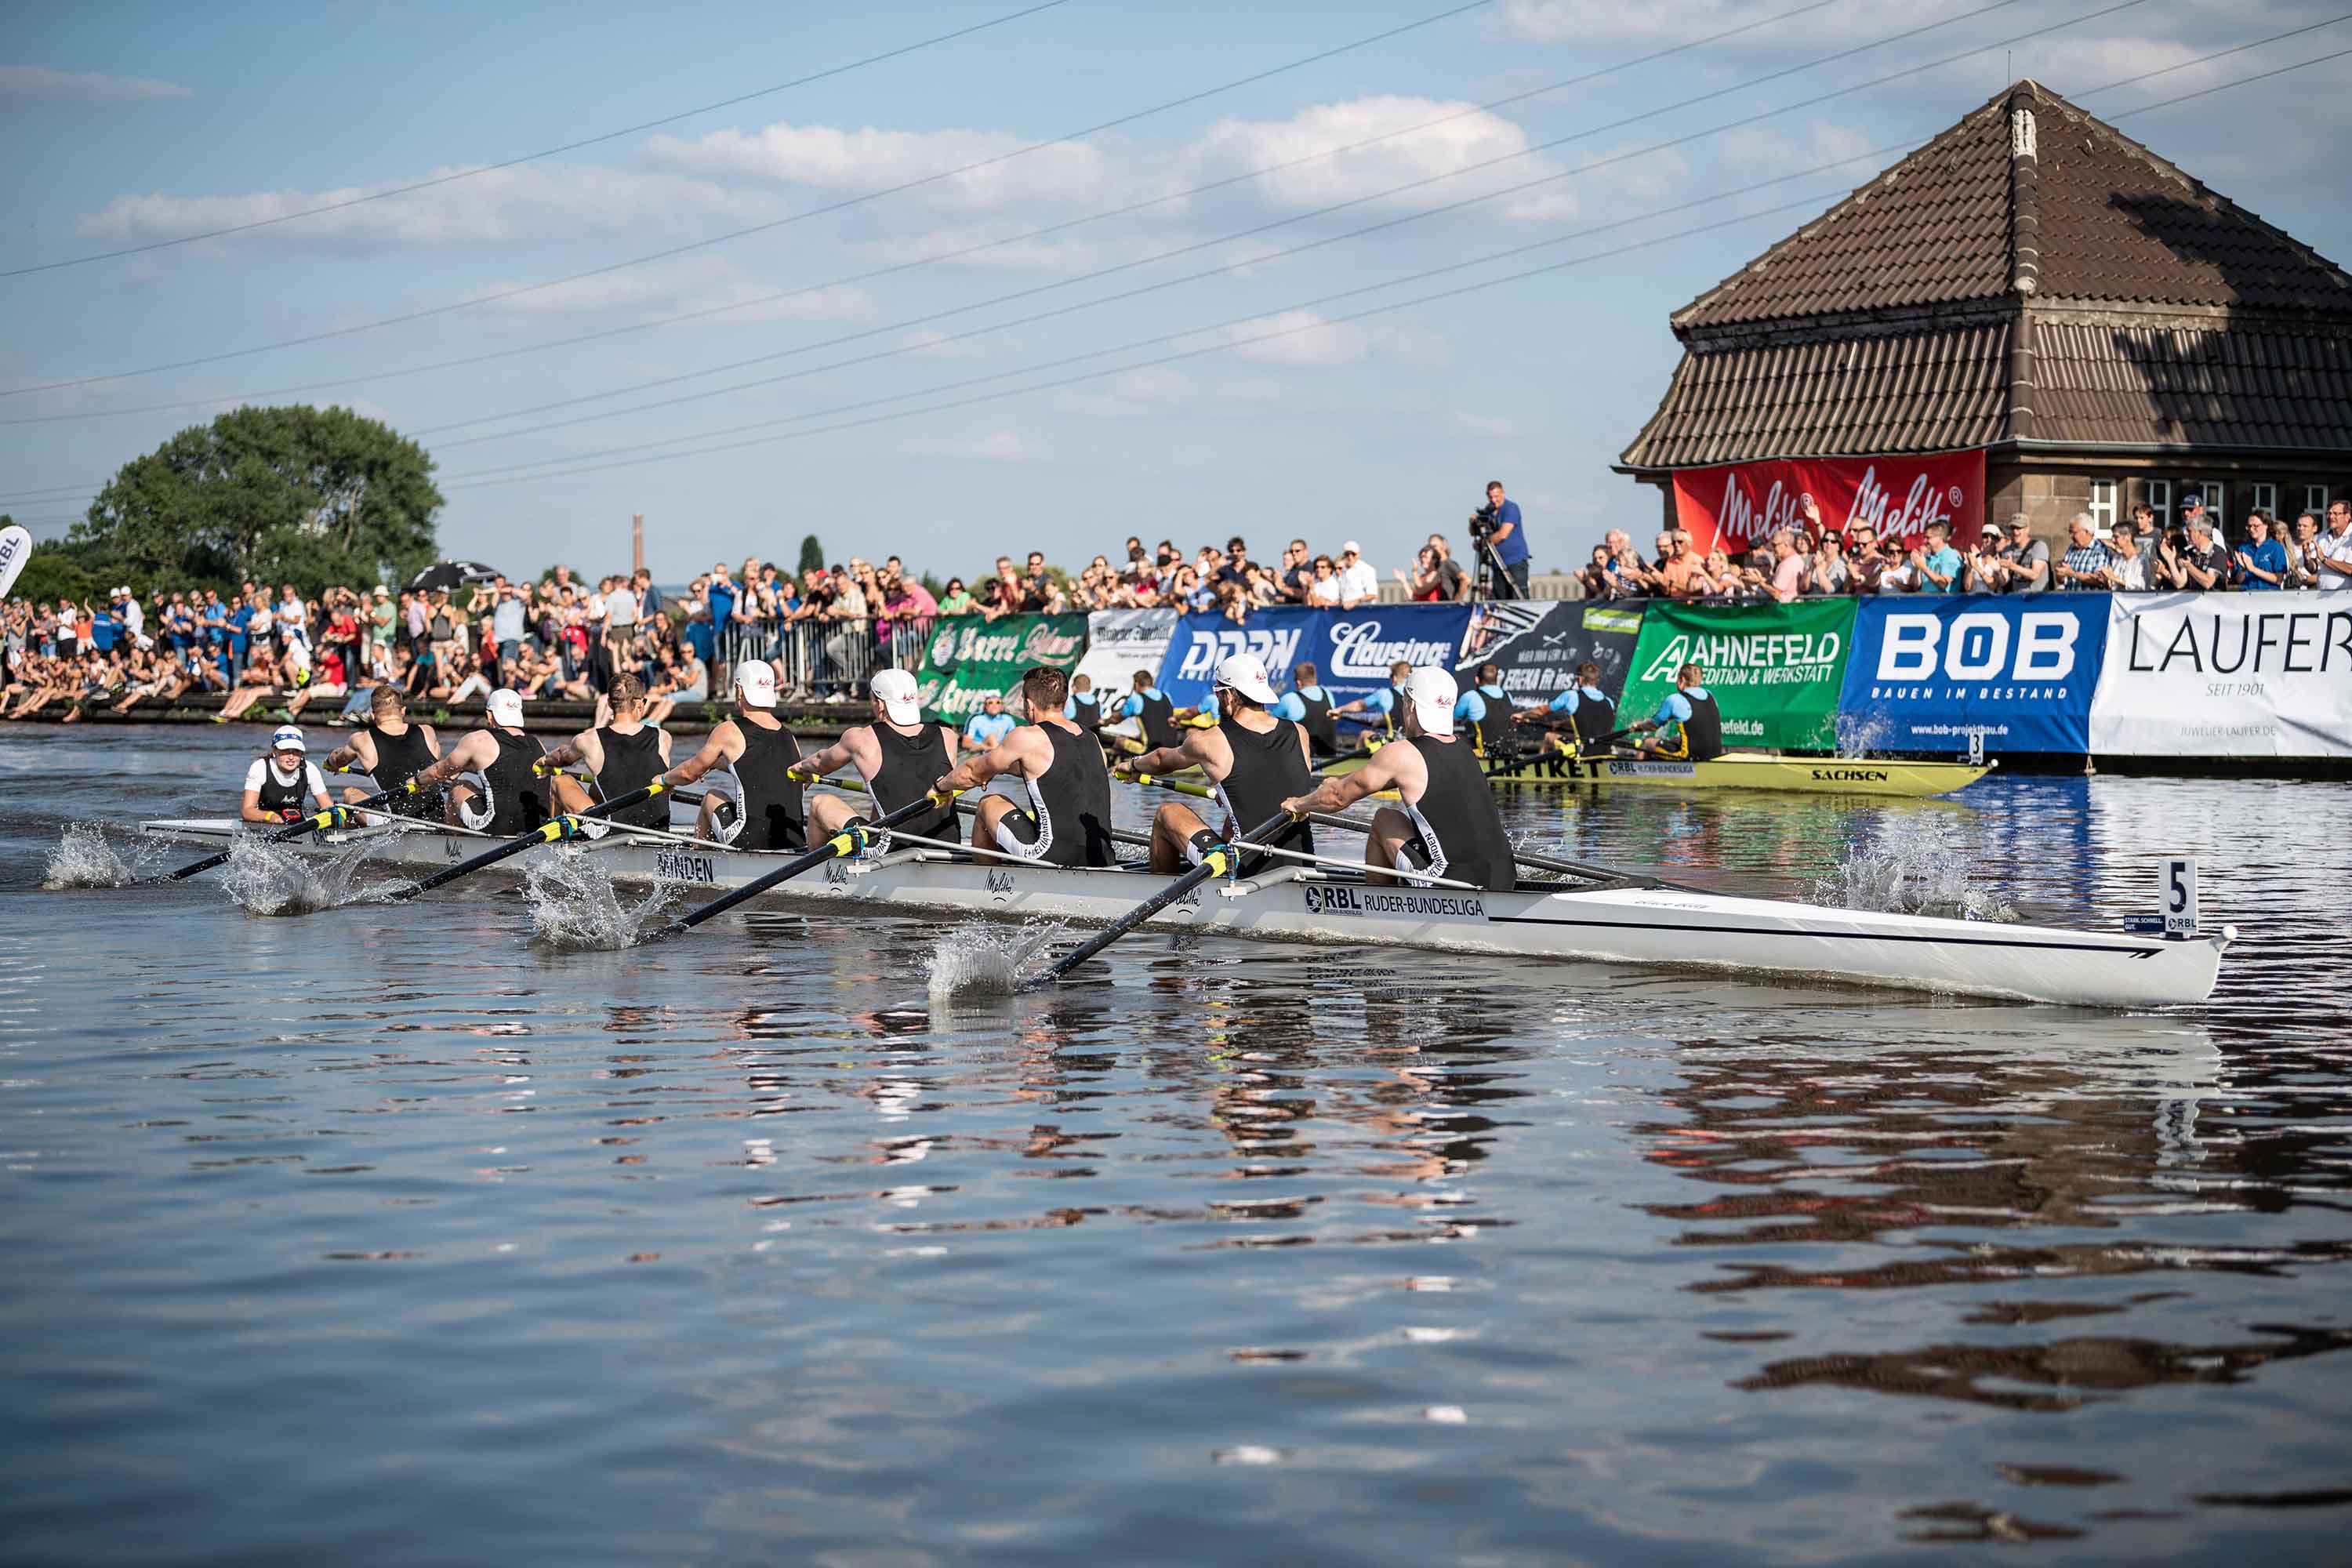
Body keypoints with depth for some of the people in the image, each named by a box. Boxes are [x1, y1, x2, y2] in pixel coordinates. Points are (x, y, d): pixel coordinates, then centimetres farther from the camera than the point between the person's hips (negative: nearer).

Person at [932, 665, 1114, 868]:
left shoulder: (1027, 738, -6)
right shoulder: (1093, 742, 13)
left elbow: (973, 773, 9)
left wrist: (940, 786, 29)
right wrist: (1003, 763, 46)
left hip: (1053, 857, -7)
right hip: (1101, 860, 7)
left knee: (989, 804, 18)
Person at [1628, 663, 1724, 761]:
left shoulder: (1675, 699, -8)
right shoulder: (1709, 696, 8)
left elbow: (1654, 725, 6)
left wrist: (1639, 726, 28)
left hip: (1692, 755, -7)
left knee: (1647, 743, 15)